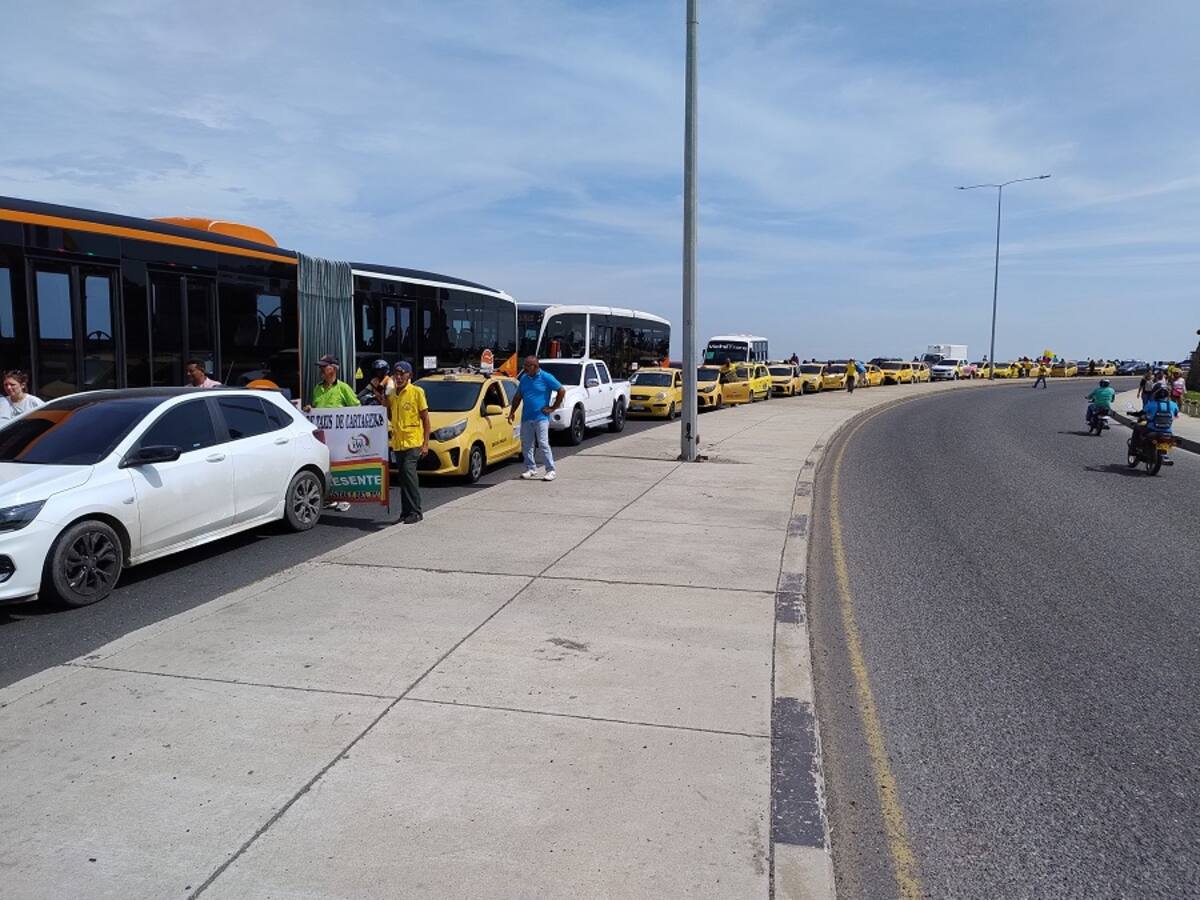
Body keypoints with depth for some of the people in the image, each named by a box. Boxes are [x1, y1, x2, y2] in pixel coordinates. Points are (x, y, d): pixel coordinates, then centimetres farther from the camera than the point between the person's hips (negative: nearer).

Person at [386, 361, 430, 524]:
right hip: (397, 442, 6)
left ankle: (415, 512, -12)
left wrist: (426, 443, -9)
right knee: (403, 477, 9)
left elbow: (425, 418, -3)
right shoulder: (392, 394, 13)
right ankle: (406, 512, 15)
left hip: (413, 441, -6)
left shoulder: (417, 391, -4)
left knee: (409, 472, -17)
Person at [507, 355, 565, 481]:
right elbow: (518, 396, 20)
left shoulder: (546, 377, -5)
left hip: (541, 417, -6)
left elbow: (562, 390, -4)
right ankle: (531, 468, 18)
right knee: (526, 444, 6)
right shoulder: (524, 378, 12)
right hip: (526, 417, 6)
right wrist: (512, 411, 12)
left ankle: (550, 470, -3)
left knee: (543, 443, -9)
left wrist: (553, 407, -4)